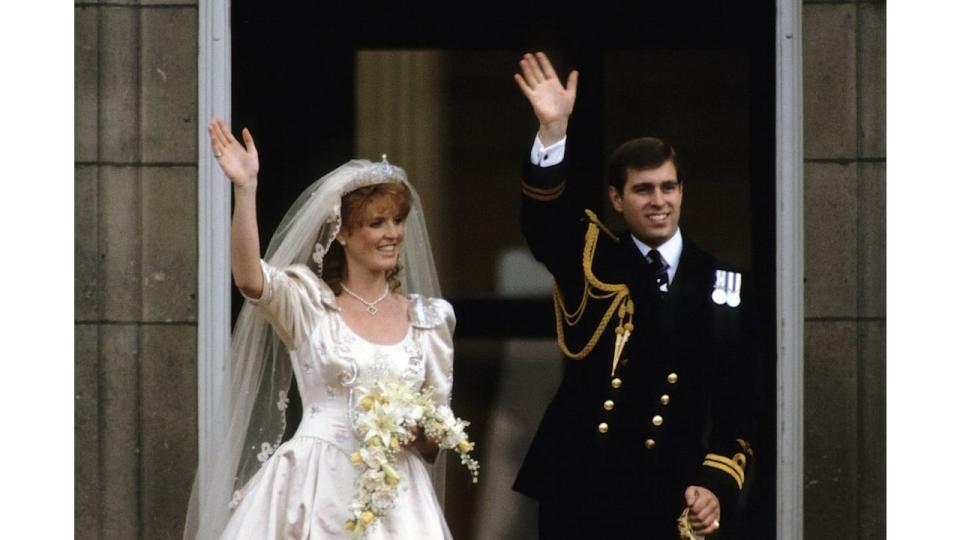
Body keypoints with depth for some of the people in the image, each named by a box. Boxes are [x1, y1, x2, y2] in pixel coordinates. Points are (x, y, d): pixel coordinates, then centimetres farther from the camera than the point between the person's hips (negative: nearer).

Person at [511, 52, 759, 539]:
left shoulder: (723, 285, 8)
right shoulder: (591, 265, 7)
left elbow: (738, 405, 6)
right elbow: (543, 220, -14)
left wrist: (718, 486, -6)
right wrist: (552, 131, -28)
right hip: (580, 497, 0)